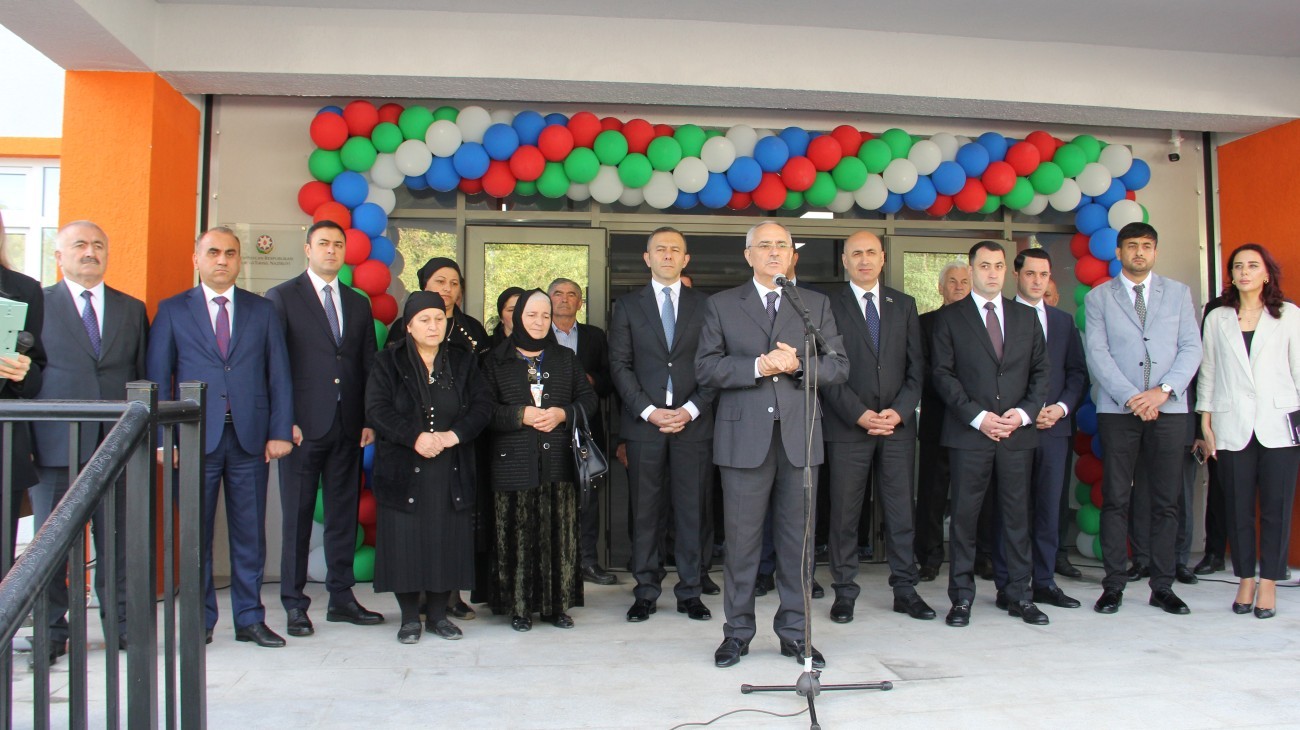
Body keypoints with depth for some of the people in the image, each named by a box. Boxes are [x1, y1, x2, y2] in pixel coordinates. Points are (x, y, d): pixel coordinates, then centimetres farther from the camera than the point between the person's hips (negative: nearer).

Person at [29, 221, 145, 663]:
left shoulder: (132, 309, 13)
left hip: (117, 443, 2)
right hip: (56, 444, -1)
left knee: (117, 538, 6)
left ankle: (121, 624, 16)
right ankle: (52, 630, 17)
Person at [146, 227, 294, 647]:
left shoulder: (263, 311, 10)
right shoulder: (172, 311, 7)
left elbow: (279, 376, 7)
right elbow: (157, 377, 3)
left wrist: (280, 432, -1)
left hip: (250, 439, 1)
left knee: (250, 533, 6)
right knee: (196, 532, 6)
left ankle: (250, 619, 15)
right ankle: (200, 620, 18)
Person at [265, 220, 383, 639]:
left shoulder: (359, 304, 15)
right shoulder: (282, 298, 2)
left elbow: (369, 366, 13)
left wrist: (370, 419, 4)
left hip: (348, 427, 4)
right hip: (302, 427, -4)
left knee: (344, 515, 9)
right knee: (297, 517, 2)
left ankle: (341, 599, 18)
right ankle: (294, 604, 11)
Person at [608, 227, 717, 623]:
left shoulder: (705, 305, 9)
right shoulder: (627, 306, 9)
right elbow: (620, 365, 2)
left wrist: (692, 409, -8)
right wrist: (648, 410, -9)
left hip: (693, 423, 0)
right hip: (644, 423, 0)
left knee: (693, 510, 3)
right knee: (646, 511, 4)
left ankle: (690, 591, 14)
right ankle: (646, 591, 15)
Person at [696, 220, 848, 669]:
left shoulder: (816, 305, 14)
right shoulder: (721, 305, 9)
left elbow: (839, 366, 7)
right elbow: (706, 367, 0)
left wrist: (797, 365, -11)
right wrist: (756, 367, -13)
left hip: (799, 436, 2)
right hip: (744, 436, -1)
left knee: (798, 538, 6)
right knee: (742, 538, 3)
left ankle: (794, 632, 18)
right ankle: (737, 631, 15)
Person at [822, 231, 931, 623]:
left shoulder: (904, 305, 12)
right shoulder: (830, 307, 1)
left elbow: (916, 366, 8)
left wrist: (899, 411, -6)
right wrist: (859, 414, -12)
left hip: (898, 425, 3)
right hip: (848, 427, -3)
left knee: (901, 511, 7)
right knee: (844, 513, 2)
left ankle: (905, 590, 18)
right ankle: (844, 592, 12)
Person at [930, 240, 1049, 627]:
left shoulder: (1026, 317, 14)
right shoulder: (949, 318, 4)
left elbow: (1040, 371, 12)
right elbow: (942, 374, -2)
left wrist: (1024, 413, -4)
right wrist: (978, 417, -11)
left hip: (1018, 432, 3)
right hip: (968, 433, -3)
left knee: (1017, 513, 7)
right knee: (964, 515, 0)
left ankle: (1017, 594, 17)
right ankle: (962, 596, 9)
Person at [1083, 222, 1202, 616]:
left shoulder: (1178, 293, 12)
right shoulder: (1098, 297, 6)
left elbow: (1192, 348, 4)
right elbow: (1097, 354, -2)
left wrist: (1163, 390, -11)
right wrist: (1131, 397, -13)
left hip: (1169, 409, 2)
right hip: (1117, 410, -1)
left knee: (1166, 501, 4)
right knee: (1115, 501, 0)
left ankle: (1163, 586, 12)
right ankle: (1114, 585, 6)